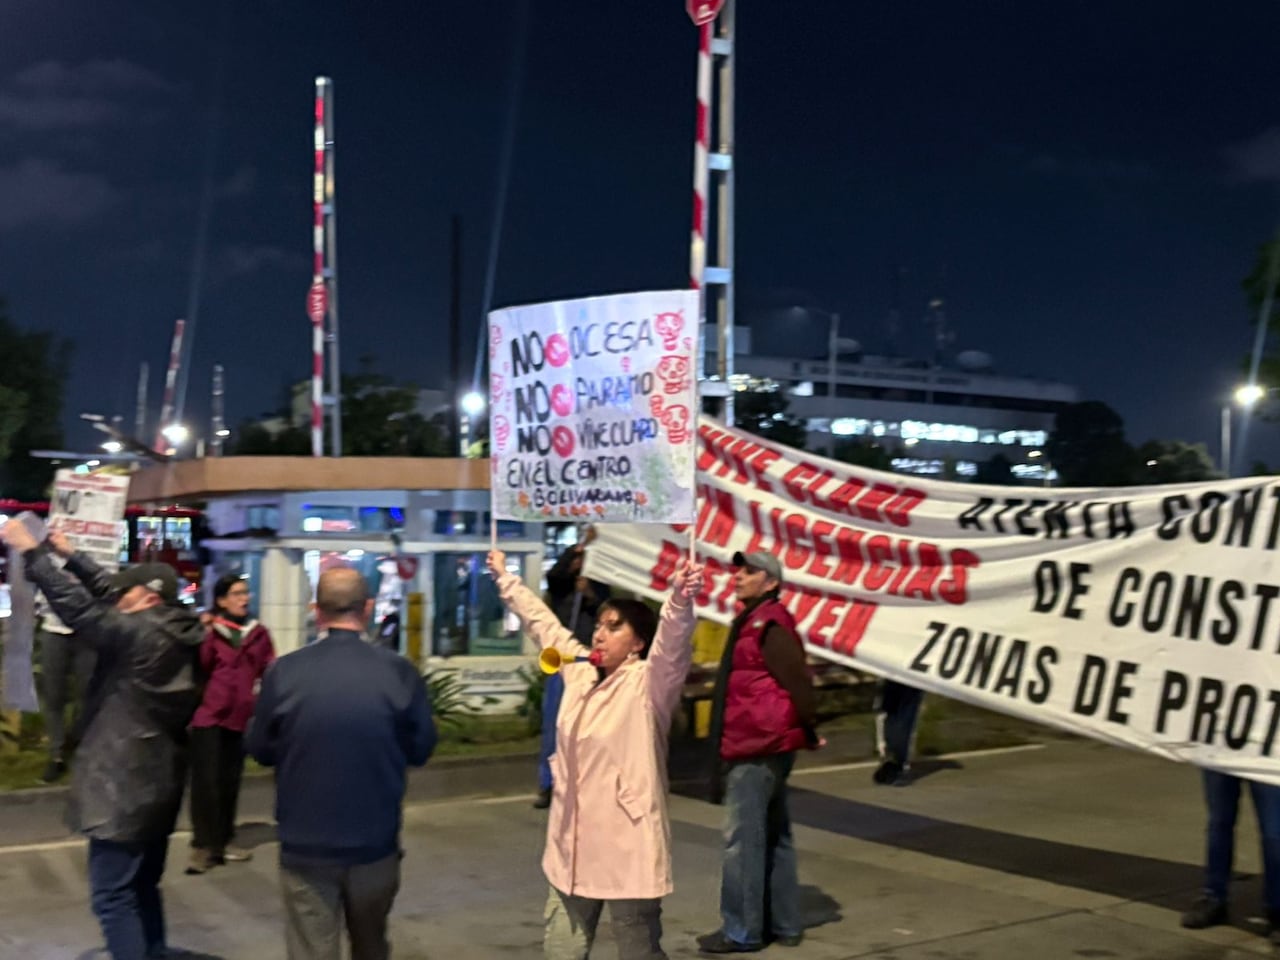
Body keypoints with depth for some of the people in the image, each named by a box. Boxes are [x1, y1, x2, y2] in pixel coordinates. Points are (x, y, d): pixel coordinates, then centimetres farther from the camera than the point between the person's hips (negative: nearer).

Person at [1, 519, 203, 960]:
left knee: (112, 896, -5)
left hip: (124, 787, -10)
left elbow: (77, 606, -20)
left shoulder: (140, 633, -17)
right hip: (157, 783, 10)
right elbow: (108, 593, 16)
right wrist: (70, 555, 20)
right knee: (142, 887, 20)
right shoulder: (174, 634, 7)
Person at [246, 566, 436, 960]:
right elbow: (420, 749, -1)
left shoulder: (283, 672, -12)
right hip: (375, 843, 1)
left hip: (305, 847, -1)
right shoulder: (399, 672, -12)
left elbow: (260, 749, 1)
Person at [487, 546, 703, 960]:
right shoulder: (580, 670, 6)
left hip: (627, 847, -7)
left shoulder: (649, 682, -13)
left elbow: (672, 642, -33)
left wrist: (680, 599, -53)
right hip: (573, 842, 7)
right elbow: (541, 620, 19)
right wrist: (504, 577, 28)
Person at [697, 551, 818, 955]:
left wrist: (808, 728, -11)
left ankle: (741, 931, 2)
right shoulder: (753, 621, 17)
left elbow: (797, 678, -20)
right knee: (774, 835, 15)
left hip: (759, 746, -11)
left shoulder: (767, 623, -15)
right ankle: (783, 923, 23)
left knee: (743, 837, -5)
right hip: (760, 744, 11)